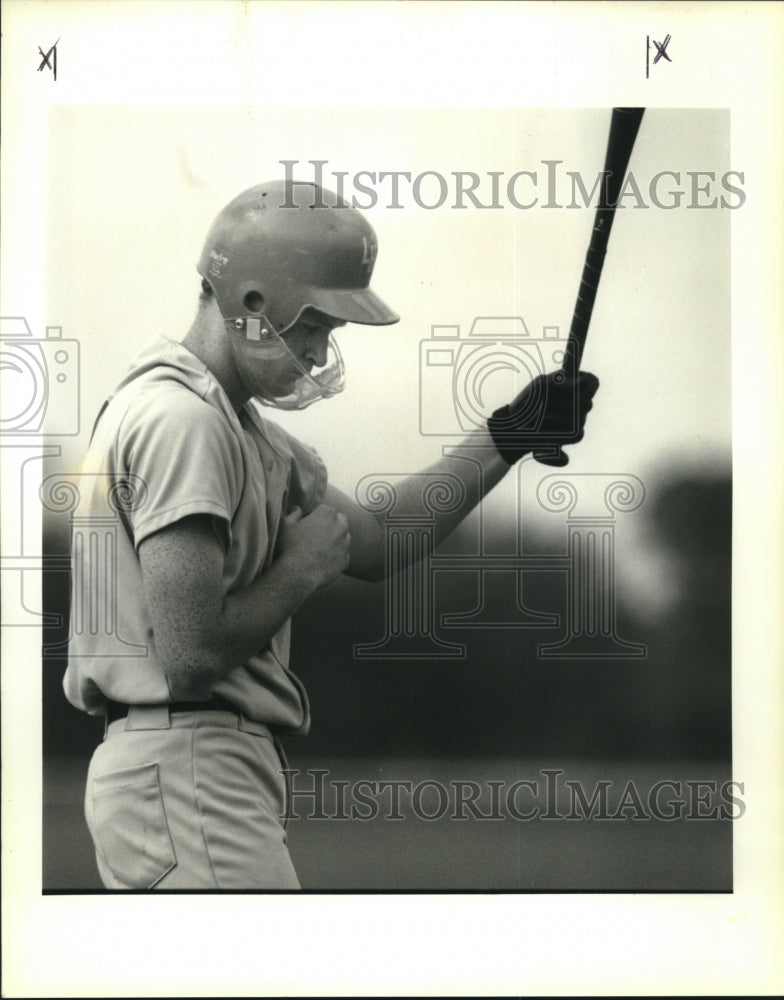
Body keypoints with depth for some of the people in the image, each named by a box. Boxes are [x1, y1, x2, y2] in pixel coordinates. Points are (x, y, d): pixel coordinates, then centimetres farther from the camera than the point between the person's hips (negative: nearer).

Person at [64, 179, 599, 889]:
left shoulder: (241, 422, 17)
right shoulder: (181, 420, -16)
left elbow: (373, 541, 20)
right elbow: (189, 655, -23)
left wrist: (507, 438, 13)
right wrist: (305, 565, -7)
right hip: (187, 770, -11)